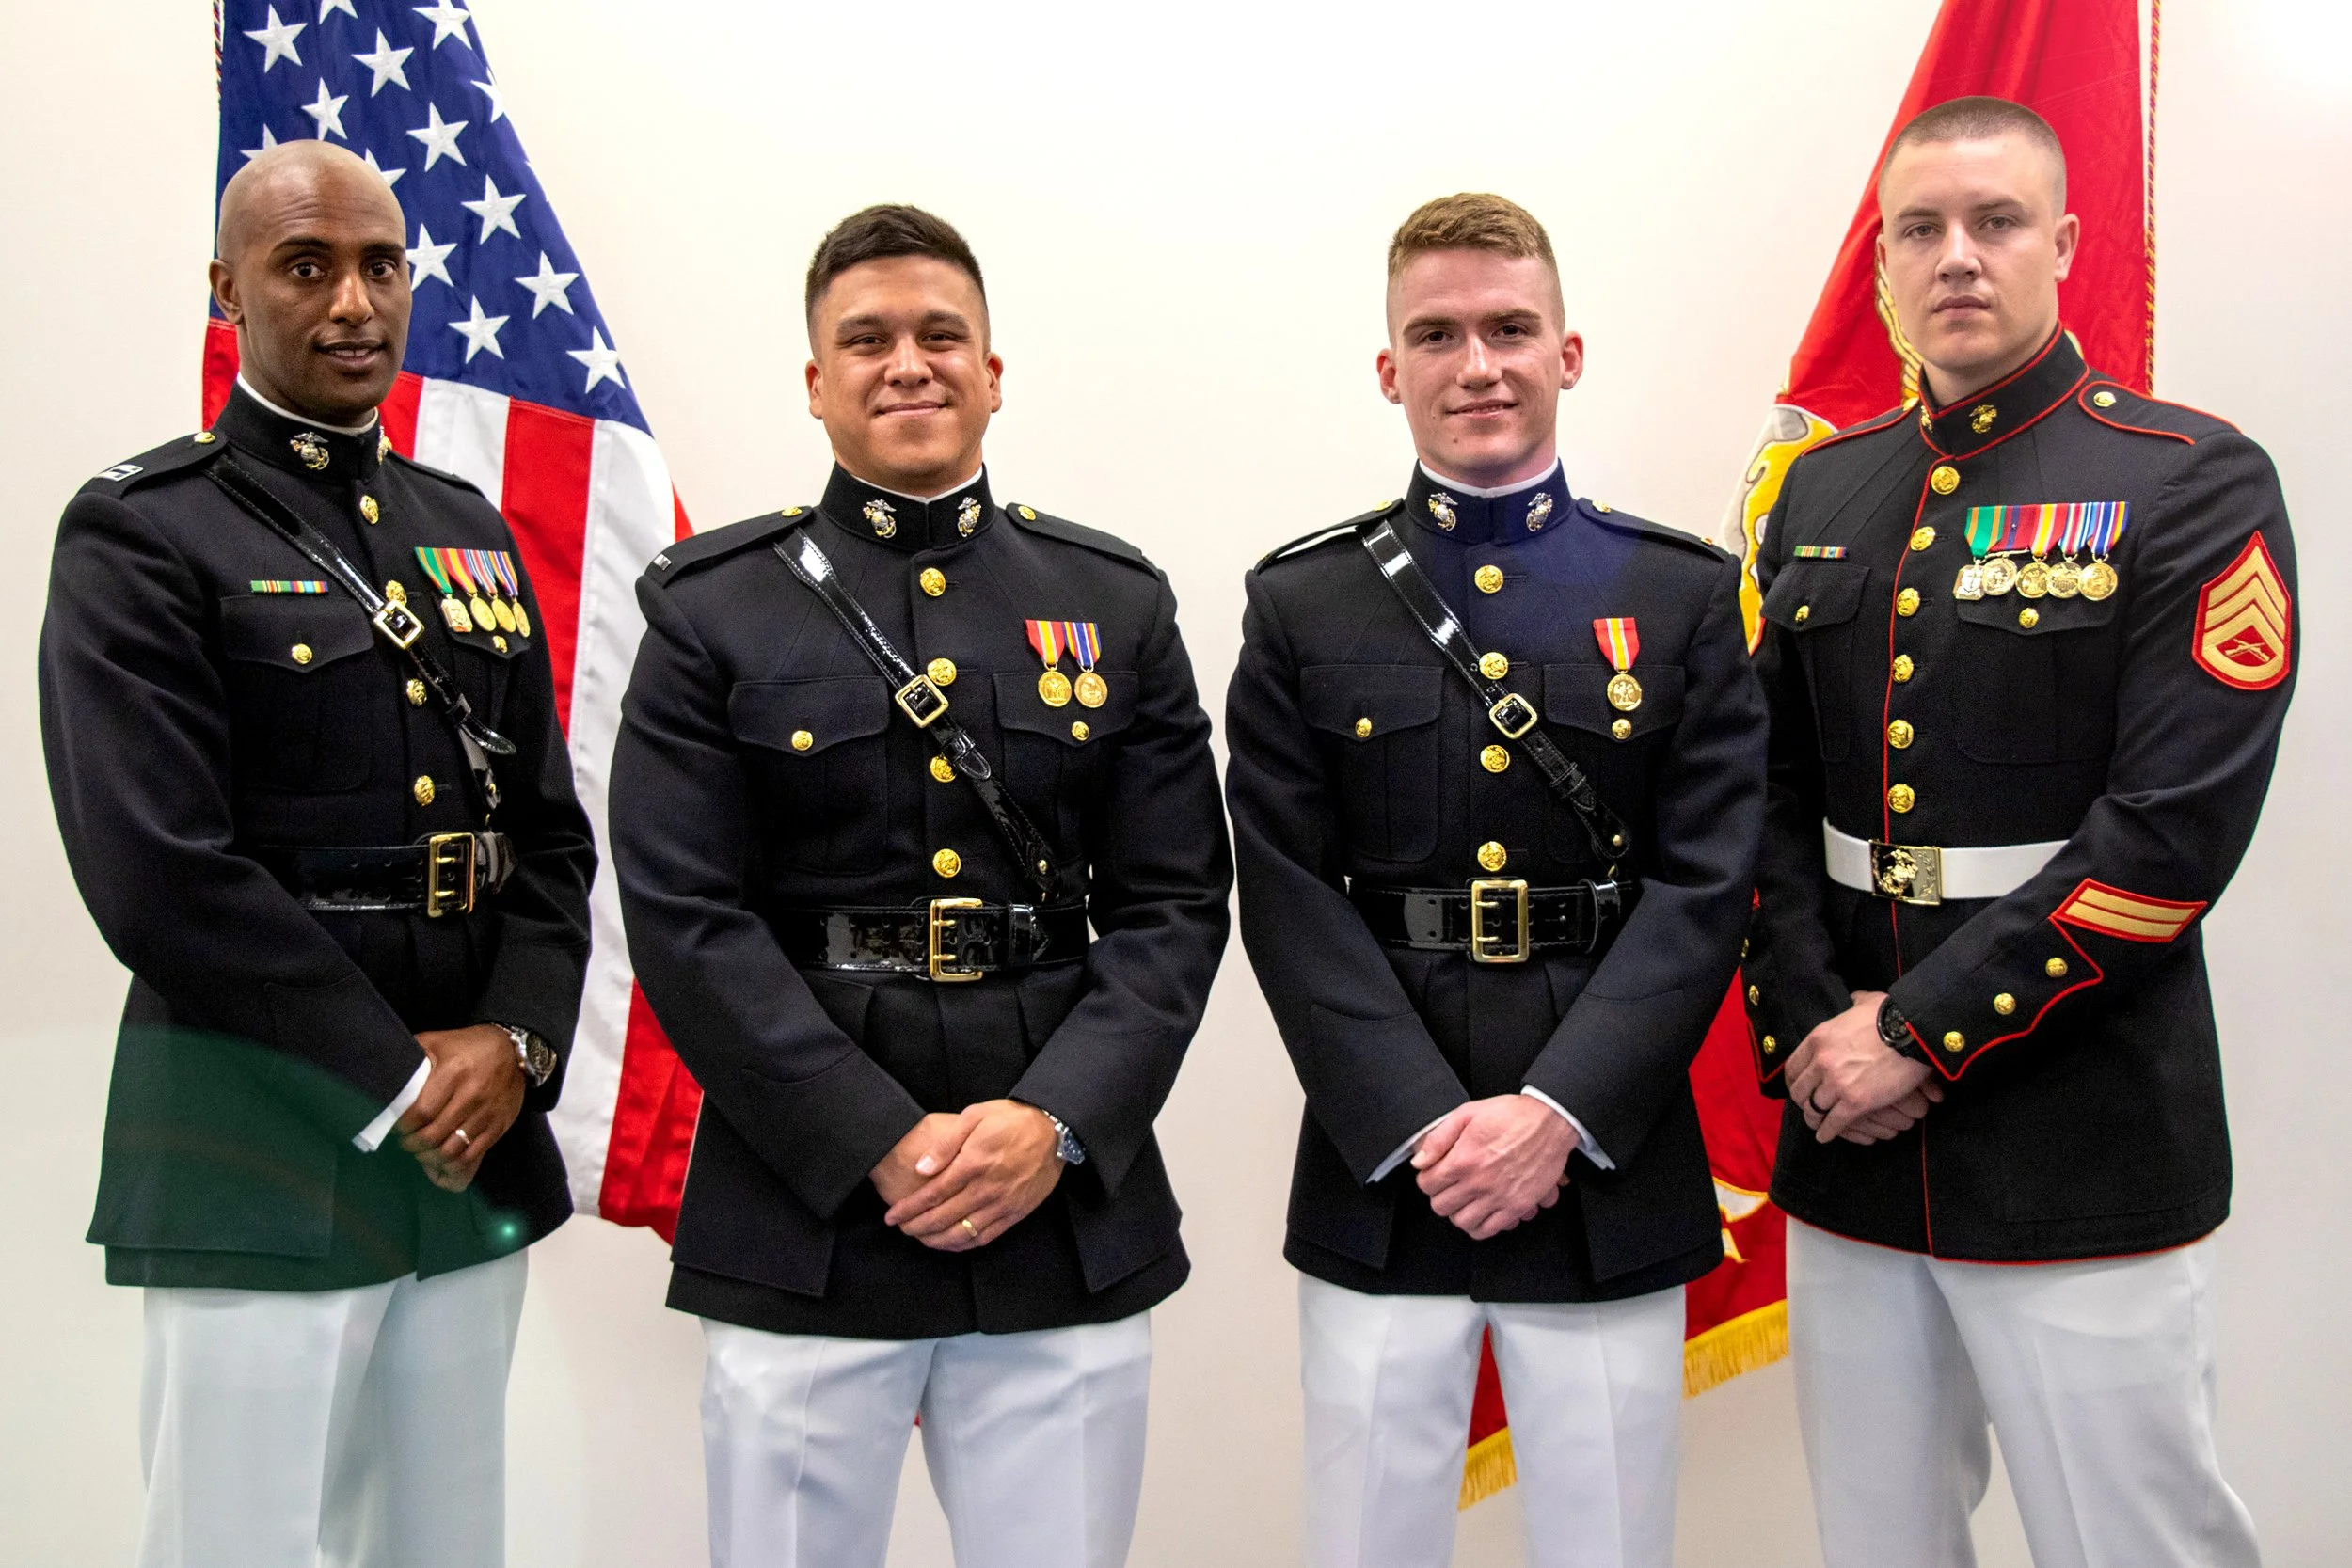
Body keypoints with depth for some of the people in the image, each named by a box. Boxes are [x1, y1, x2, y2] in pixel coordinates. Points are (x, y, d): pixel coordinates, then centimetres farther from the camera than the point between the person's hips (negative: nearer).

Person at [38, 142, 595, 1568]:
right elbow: (160, 875, -14)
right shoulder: (139, 539, -5)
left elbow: (551, 831, 11)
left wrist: (513, 1044, -5)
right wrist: (400, 1080, -12)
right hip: (261, 1154, -5)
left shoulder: (468, 530, 14)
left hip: (480, 1133, 6)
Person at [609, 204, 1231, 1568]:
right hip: (804, 1226, -1)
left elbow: (1175, 904, 4)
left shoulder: (1118, 606, 8)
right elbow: (685, 920, -5)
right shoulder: (713, 612, 2)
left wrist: (1056, 1122, -10)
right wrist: (884, 1143, -13)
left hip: (1072, 1221, 2)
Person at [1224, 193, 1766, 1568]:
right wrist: (1424, 1125, -12)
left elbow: (1706, 884, -3)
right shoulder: (1303, 606, 4)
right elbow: (1291, 898, -2)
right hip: (1380, 1176, 0)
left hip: (1607, 1176, 0)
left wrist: (1558, 1111, -13)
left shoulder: (1686, 594, 4)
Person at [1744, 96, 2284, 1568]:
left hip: (2084, 1166, -4)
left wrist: (1921, 1036, -16)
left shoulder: (2198, 485, -5)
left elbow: (2173, 828, -15)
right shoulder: (1826, 495, 10)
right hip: (1847, 1136, 5)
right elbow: (1771, 795, 8)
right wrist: (1812, 1029, -6)